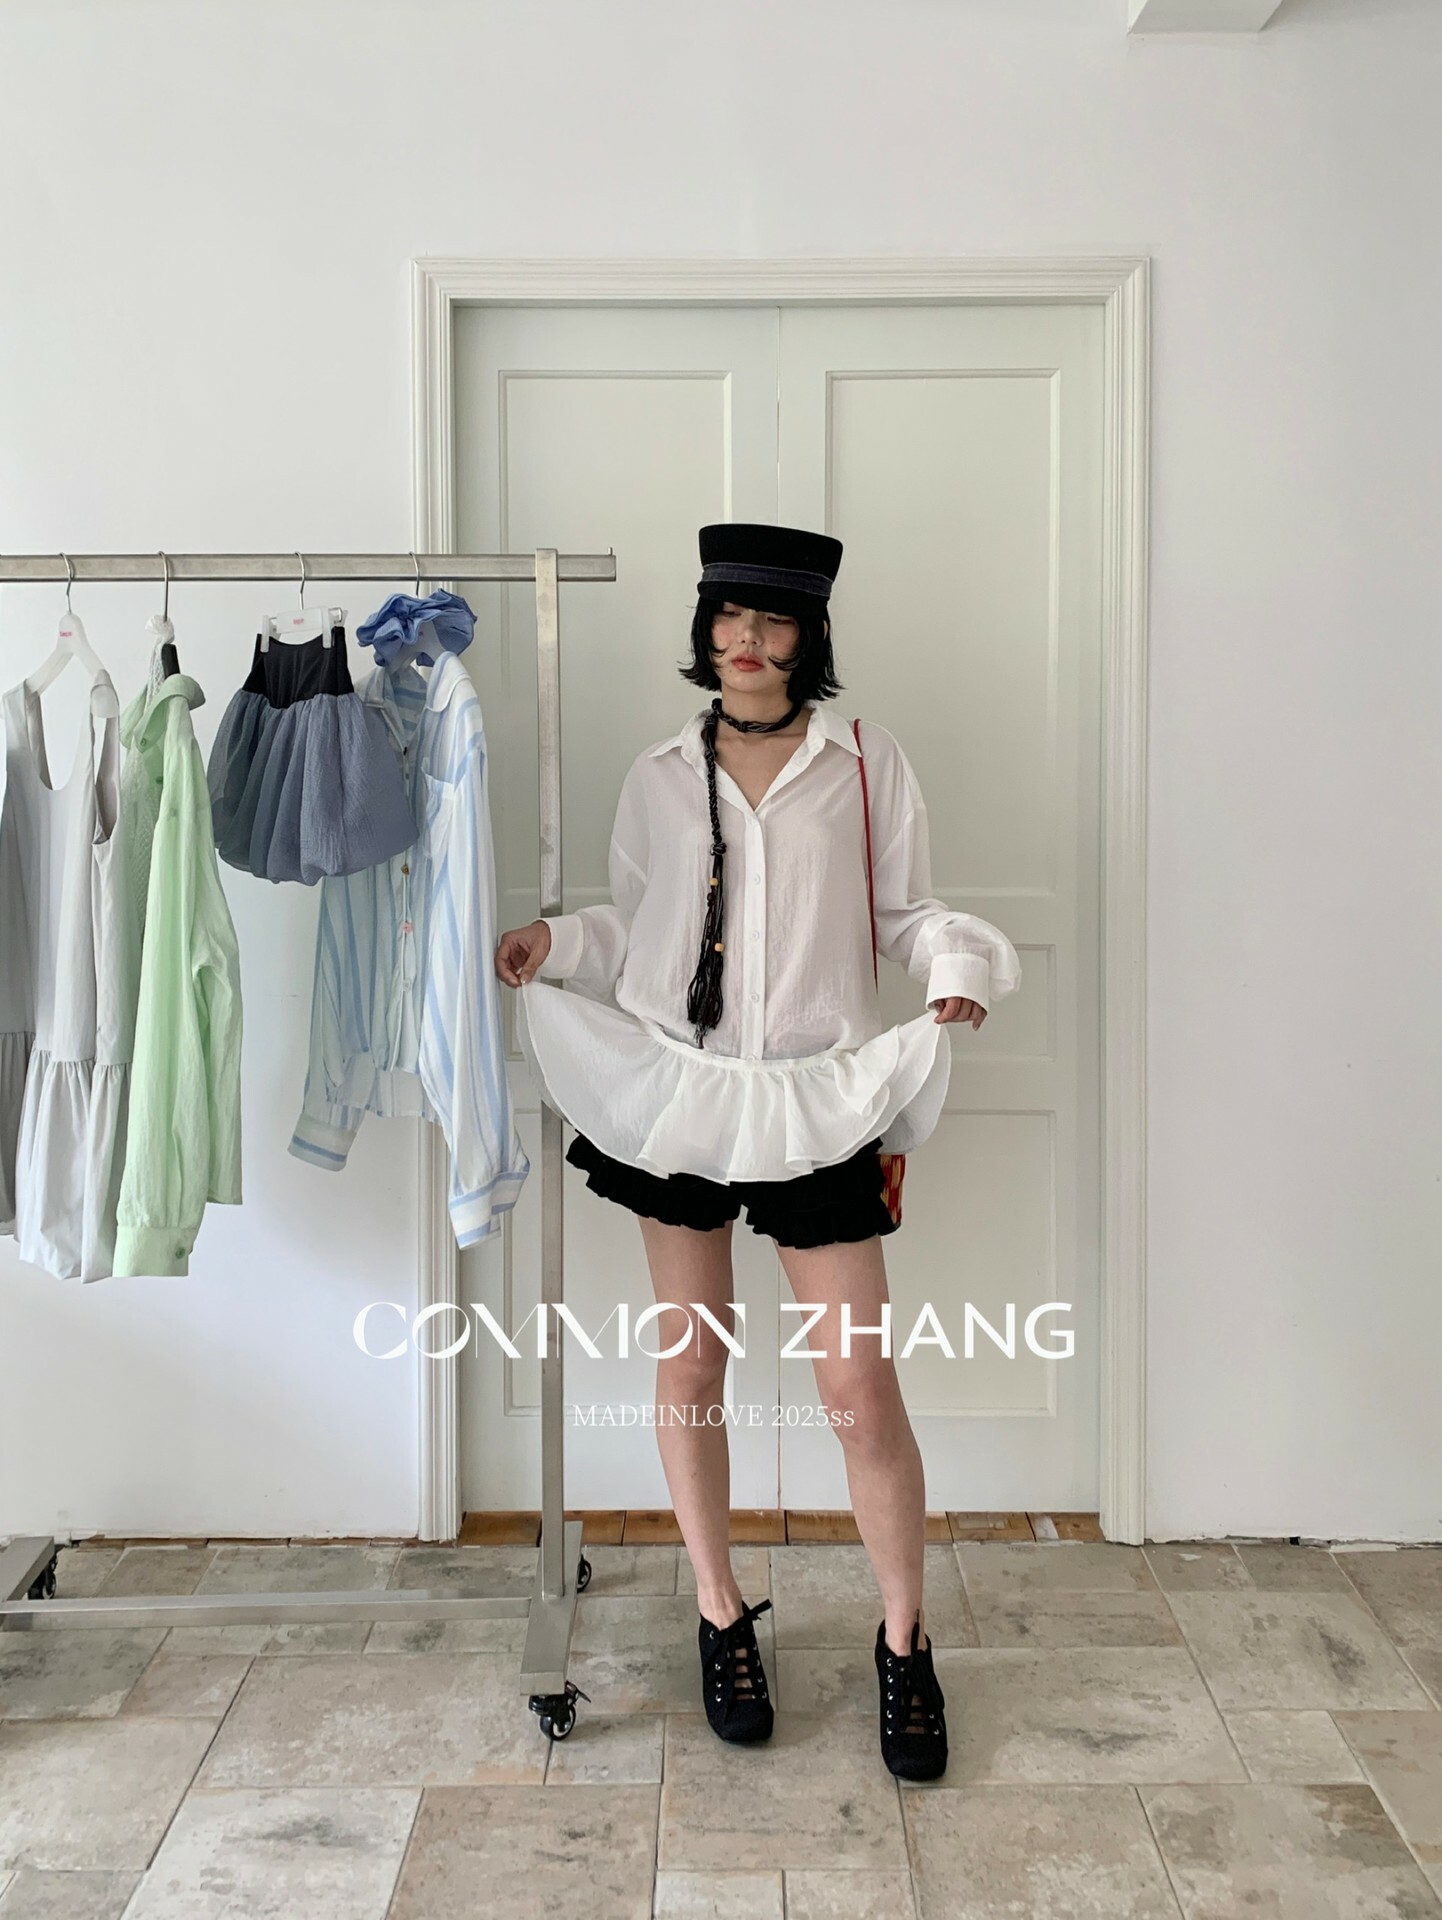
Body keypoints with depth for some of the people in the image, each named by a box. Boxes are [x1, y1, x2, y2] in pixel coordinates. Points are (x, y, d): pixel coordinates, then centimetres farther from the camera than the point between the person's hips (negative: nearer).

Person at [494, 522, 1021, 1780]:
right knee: (691, 1365, 11)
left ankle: (904, 1643, 20)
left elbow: (908, 911, 5)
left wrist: (960, 964, -15)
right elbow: (633, 928, 15)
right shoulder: (659, 778, 9)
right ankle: (722, 1619, 31)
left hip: (820, 1102, -2)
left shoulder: (866, 764, 3)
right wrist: (557, 940, -3)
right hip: (676, 1095, 3)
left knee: (862, 1387, -2)